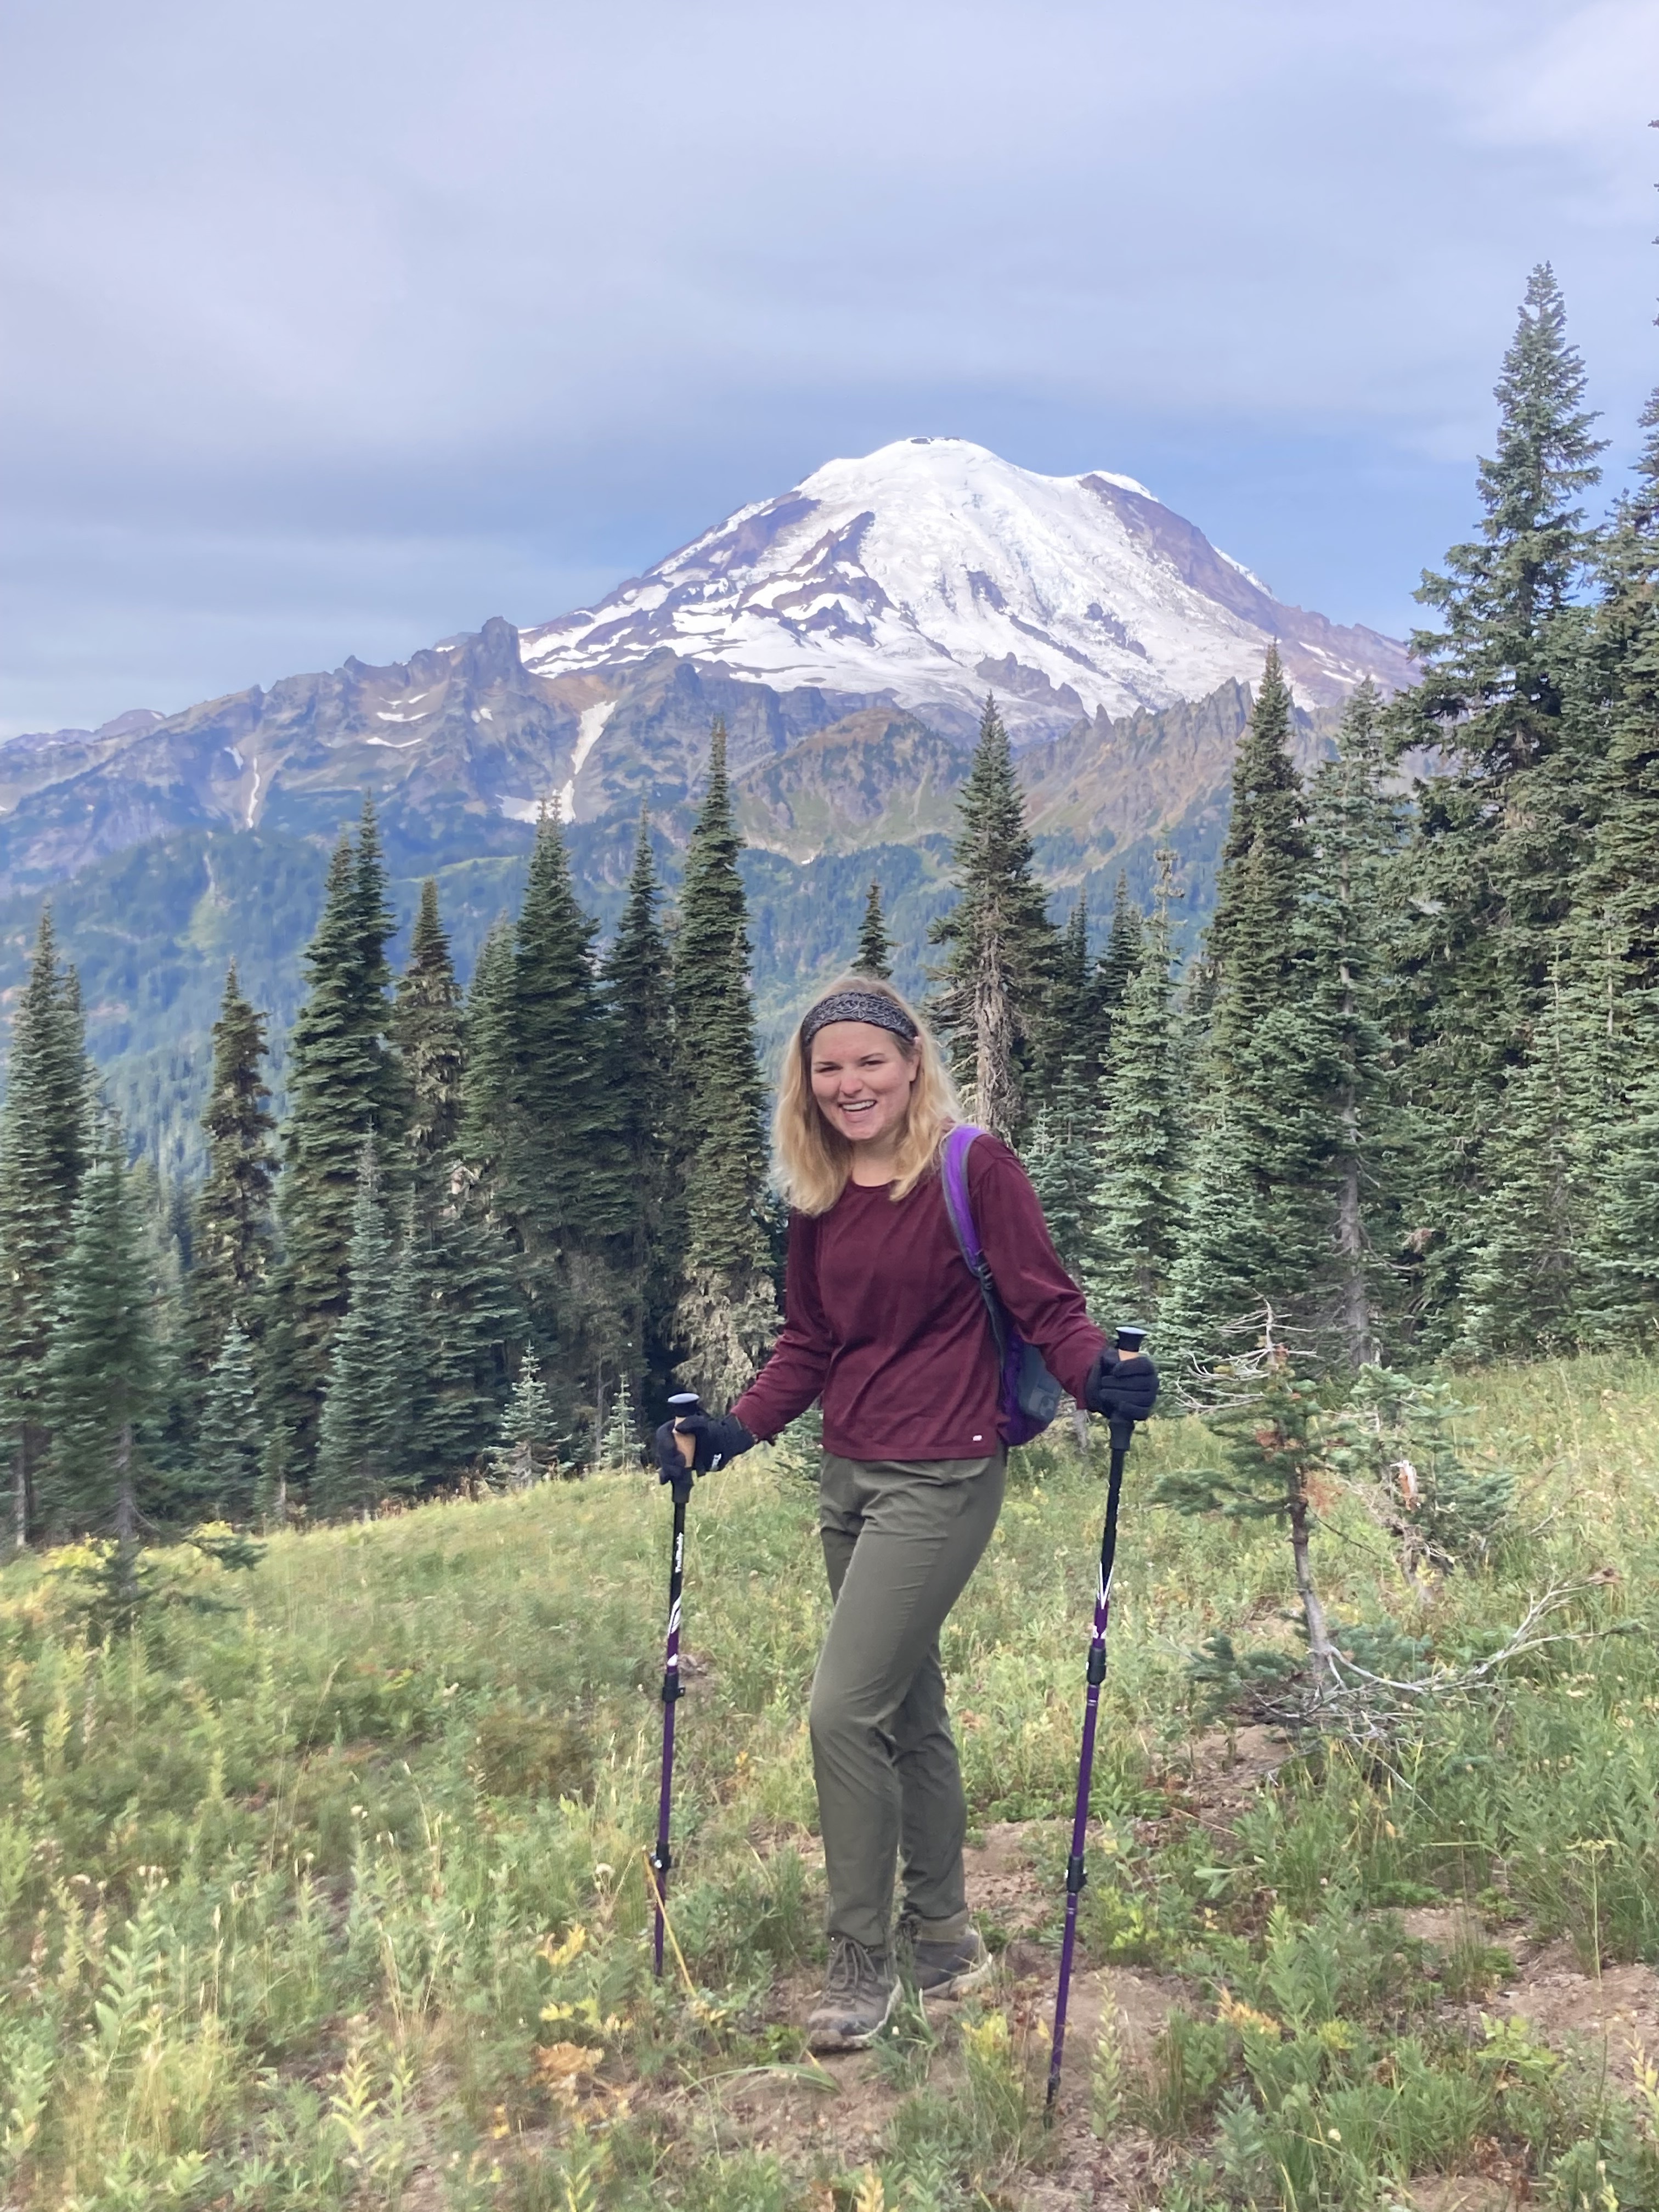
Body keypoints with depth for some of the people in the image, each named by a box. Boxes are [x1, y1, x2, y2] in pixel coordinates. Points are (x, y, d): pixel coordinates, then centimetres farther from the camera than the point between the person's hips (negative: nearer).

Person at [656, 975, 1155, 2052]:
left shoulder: (976, 1171, -11)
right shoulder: (821, 1200, 8)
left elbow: (1046, 1302, -11)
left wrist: (1100, 1375, -29)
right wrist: (736, 1428, 3)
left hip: (941, 1479, -7)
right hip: (850, 1476, 7)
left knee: (846, 1710, -10)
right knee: (909, 1713, 16)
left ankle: (862, 1965, 7)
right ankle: (945, 1938, 32)